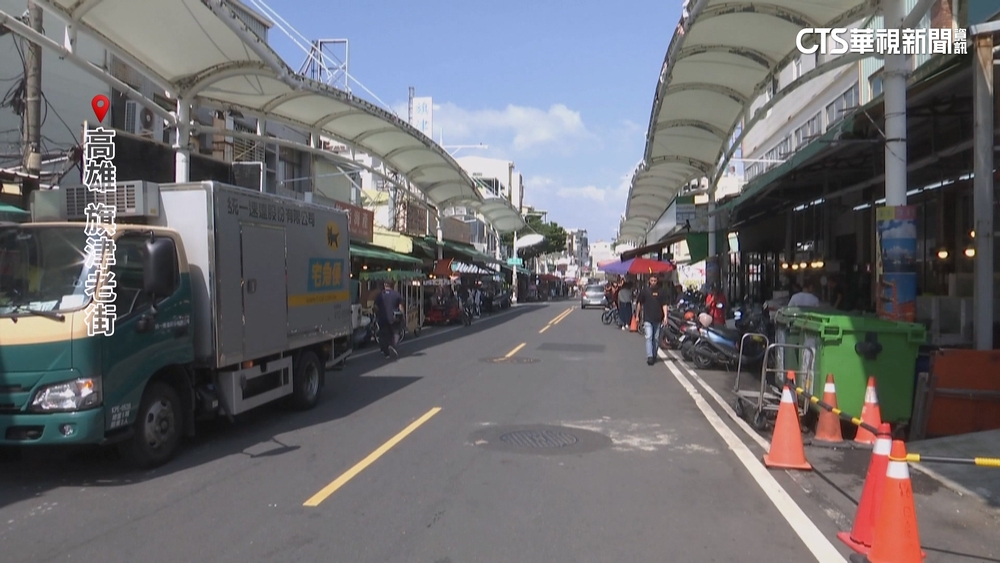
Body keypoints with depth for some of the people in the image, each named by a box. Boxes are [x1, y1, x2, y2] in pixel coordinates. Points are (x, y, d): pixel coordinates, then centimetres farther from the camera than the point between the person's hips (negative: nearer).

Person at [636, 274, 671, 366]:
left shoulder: (662, 291, 1)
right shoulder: (645, 291, 4)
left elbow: (665, 304, -2)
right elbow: (640, 303, 12)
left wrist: (665, 316, -14)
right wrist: (637, 315, 13)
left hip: (658, 319, 1)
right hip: (647, 318, -1)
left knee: (656, 338, 9)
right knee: (648, 337, -12)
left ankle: (654, 355, 22)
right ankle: (649, 356, -17)